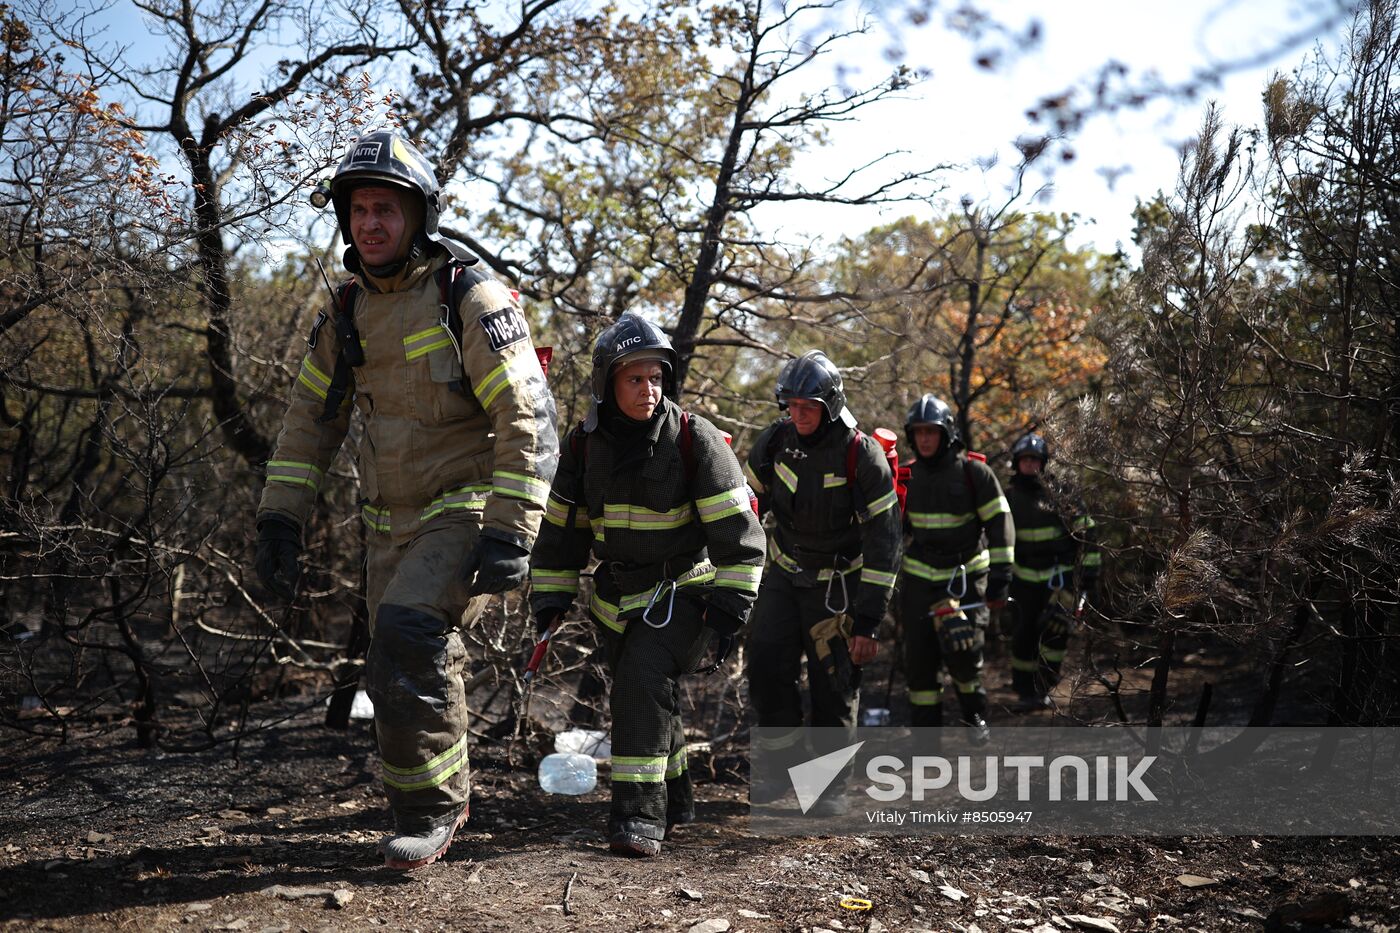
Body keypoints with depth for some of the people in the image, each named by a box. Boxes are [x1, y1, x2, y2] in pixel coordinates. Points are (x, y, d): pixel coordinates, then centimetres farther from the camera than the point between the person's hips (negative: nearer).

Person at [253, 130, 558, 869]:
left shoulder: (470, 297, -13)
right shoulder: (348, 312, 7)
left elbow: (529, 420, -17)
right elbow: (309, 419, 13)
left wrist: (511, 531, -23)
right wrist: (280, 517, 5)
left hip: (465, 512, -6)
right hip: (392, 523, 7)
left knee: (409, 635, -23)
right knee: (407, 669, 11)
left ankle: (429, 808, -5)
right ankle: (445, 800, 33)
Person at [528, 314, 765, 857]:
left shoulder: (694, 439, -15)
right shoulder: (585, 444, -2)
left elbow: (737, 530, -14)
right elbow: (561, 527, 8)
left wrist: (731, 606, -18)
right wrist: (549, 599, 3)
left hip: (683, 590, -5)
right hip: (617, 597, 5)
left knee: (644, 675, -25)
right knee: (639, 699, 14)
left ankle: (640, 814, -18)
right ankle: (674, 800, 37)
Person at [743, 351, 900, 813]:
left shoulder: (862, 456, -18)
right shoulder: (776, 439, -6)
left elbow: (882, 542, -16)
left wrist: (868, 622, -18)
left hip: (837, 584, -3)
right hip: (783, 575, 4)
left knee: (834, 685, -2)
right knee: (766, 668, -5)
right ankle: (779, 762, 14)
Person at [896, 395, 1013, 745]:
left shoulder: (974, 471, -8)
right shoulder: (909, 475, 5)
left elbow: (999, 524, -7)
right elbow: (899, 528, 17)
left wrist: (1000, 576, -11)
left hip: (966, 575, -4)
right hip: (919, 577, 4)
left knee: (962, 651, -15)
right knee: (919, 657, 1)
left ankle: (974, 713, 14)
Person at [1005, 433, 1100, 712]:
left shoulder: (1059, 493, -5)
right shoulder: (1009, 497, 4)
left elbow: (1085, 532, -2)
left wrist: (1090, 571, -4)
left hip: (1062, 575, -3)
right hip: (1026, 578, 3)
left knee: (1055, 626, -18)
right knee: (1024, 634, 3)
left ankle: (1043, 687, -7)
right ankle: (1025, 692, 16)